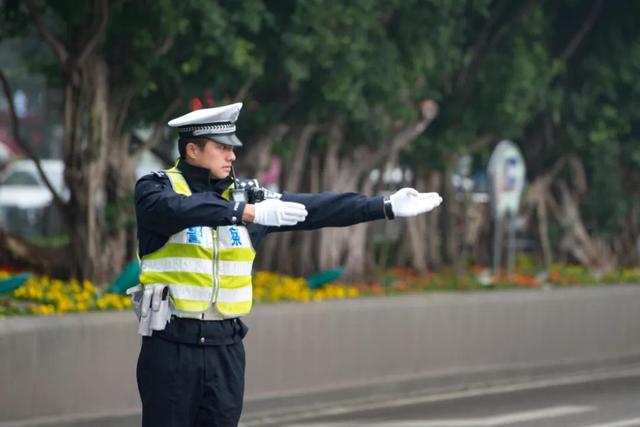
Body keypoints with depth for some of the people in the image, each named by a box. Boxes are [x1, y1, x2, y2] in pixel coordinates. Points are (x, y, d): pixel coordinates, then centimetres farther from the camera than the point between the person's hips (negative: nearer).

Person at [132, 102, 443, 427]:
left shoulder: (243, 194, 9)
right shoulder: (156, 189, -5)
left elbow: (316, 208, 6)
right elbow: (179, 210, -28)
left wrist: (387, 207, 1)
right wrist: (249, 212, -37)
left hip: (226, 345, 4)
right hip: (172, 343, -4)